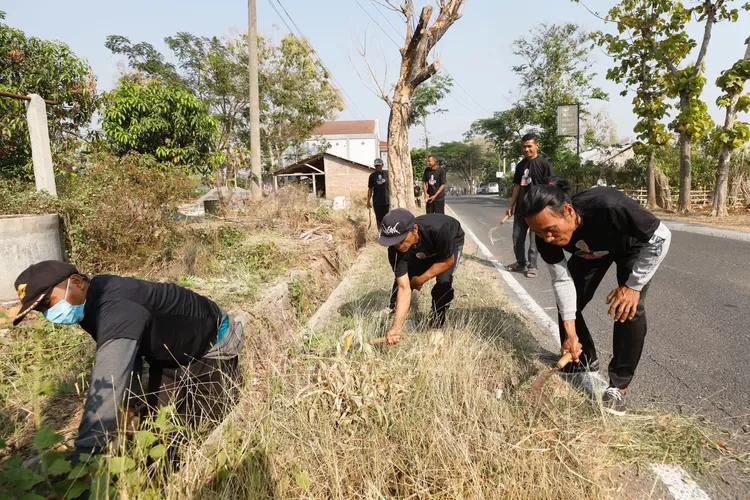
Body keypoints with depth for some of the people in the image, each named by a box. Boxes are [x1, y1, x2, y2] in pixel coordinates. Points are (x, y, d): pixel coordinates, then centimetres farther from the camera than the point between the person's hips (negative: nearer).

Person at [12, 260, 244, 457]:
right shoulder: (95, 300, -8)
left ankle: (232, 378, 18)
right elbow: (126, 353, 1)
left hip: (214, 346, -8)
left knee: (196, 423, -4)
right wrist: (128, 404, -7)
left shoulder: (116, 308, -39)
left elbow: (107, 387, -45)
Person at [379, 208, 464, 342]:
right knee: (401, 280, -4)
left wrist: (420, 279, -25)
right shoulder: (395, 249, -34)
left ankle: (437, 325, -2)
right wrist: (396, 327, -39)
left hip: (451, 242, -3)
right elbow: (404, 287, -33)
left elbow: (448, 260, -27)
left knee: (443, 281, -25)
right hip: (423, 251, 3)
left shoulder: (438, 230, -46)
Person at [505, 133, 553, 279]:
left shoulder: (544, 164, -7)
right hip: (520, 208, 6)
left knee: (534, 239, 2)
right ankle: (521, 263, 28)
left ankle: (532, 266, 13)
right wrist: (511, 206, 12)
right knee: (517, 238, 13)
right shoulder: (520, 165, 11)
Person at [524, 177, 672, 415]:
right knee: (567, 305, -2)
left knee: (629, 309, -18)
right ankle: (584, 362, 23)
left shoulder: (609, 207, -46)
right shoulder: (546, 236, -32)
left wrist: (633, 285, -27)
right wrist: (570, 331, -24)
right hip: (590, 251, 4)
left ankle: (618, 387, -3)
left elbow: (661, 237, -29)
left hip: (633, 246, -3)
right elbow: (562, 280, -20)